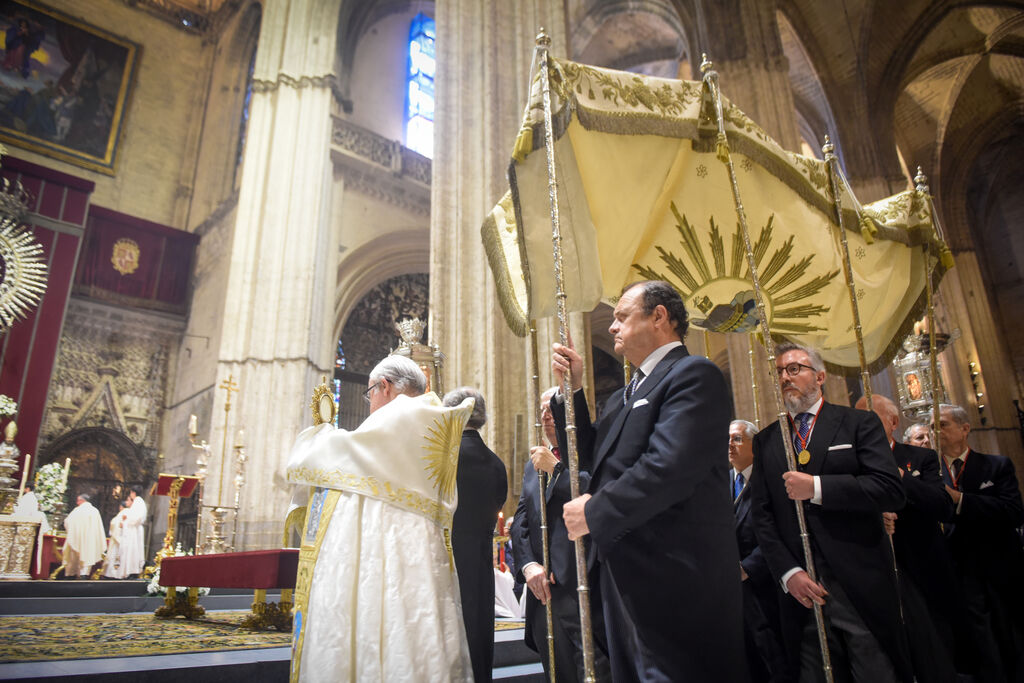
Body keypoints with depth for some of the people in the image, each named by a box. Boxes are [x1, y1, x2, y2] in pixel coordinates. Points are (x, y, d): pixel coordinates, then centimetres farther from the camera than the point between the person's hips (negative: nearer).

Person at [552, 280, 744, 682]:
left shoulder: (694, 374, -12)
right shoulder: (624, 396, 18)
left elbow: (669, 466, -25)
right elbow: (590, 458, 18)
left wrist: (595, 512, -14)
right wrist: (572, 390, 7)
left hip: (672, 580, -9)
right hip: (626, 577, 9)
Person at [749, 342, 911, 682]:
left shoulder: (859, 423, 3)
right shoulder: (765, 440, 11)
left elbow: (891, 491, -10)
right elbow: (761, 515, 7)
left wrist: (817, 487, -17)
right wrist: (788, 572, -5)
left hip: (862, 588, -2)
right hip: (802, 590, 3)